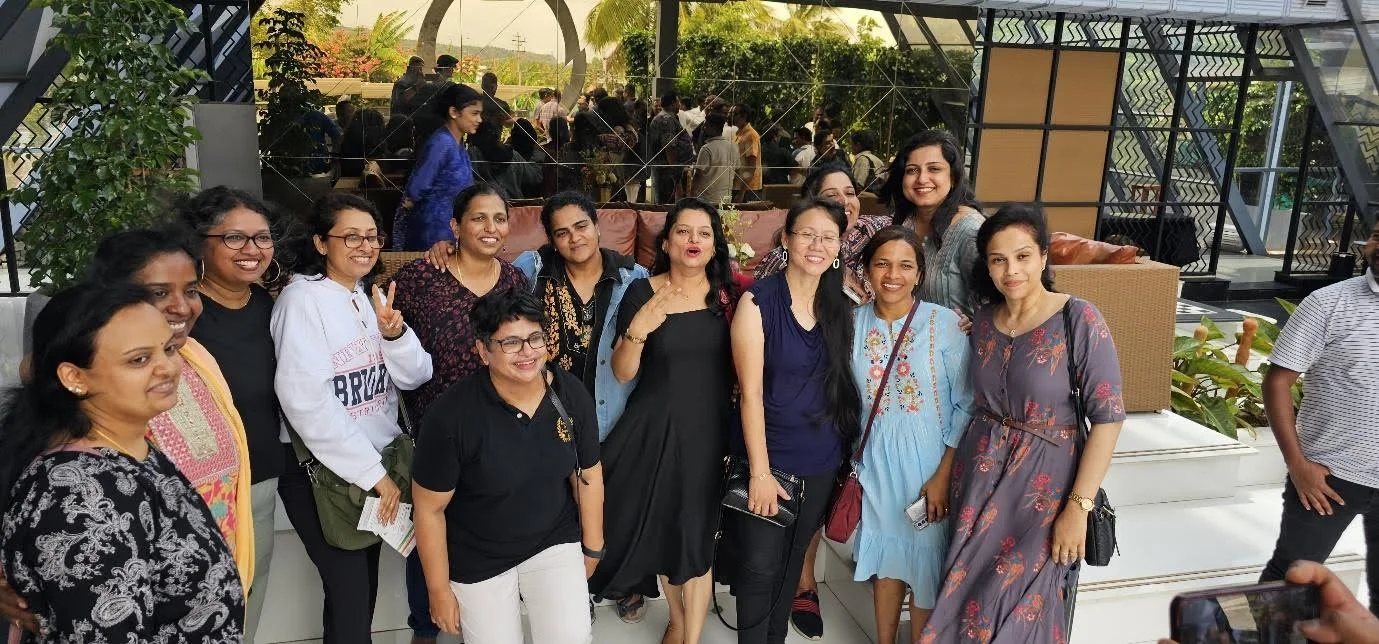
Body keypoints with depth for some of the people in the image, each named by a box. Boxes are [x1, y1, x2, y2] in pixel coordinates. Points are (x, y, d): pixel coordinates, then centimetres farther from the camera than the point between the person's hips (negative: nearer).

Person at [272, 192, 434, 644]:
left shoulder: (374, 297, 8)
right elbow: (306, 400, -23)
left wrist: (394, 333, -18)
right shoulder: (302, 299, -14)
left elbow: (415, 376, 2)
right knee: (349, 594, -2)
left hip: (380, 461, 6)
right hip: (322, 471, -6)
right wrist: (373, 473, -19)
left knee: (365, 587, 15)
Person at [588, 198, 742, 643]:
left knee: (695, 535, 3)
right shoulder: (642, 293, -7)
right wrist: (637, 329, -24)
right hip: (654, 426, 0)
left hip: (709, 429, 0)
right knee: (661, 527, 14)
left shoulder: (728, 295, 0)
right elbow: (623, 373, -8)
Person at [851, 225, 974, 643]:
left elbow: (966, 406, -10)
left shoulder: (945, 324, -13)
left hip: (927, 462, -3)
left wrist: (944, 475, -12)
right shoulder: (853, 323, -2)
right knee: (885, 559, 18)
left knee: (924, 565, 11)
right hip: (875, 461, 3)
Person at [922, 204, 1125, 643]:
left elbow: (1108, 416, -14)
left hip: (1046, 483, -4)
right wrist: (948, 476, 7)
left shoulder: (1079, 319, -14)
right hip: (978, 476, 5)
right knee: (965, 596, 14)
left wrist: (1079, 506, -17)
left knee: (1024, 608, 7)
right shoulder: (983, 320, 2)